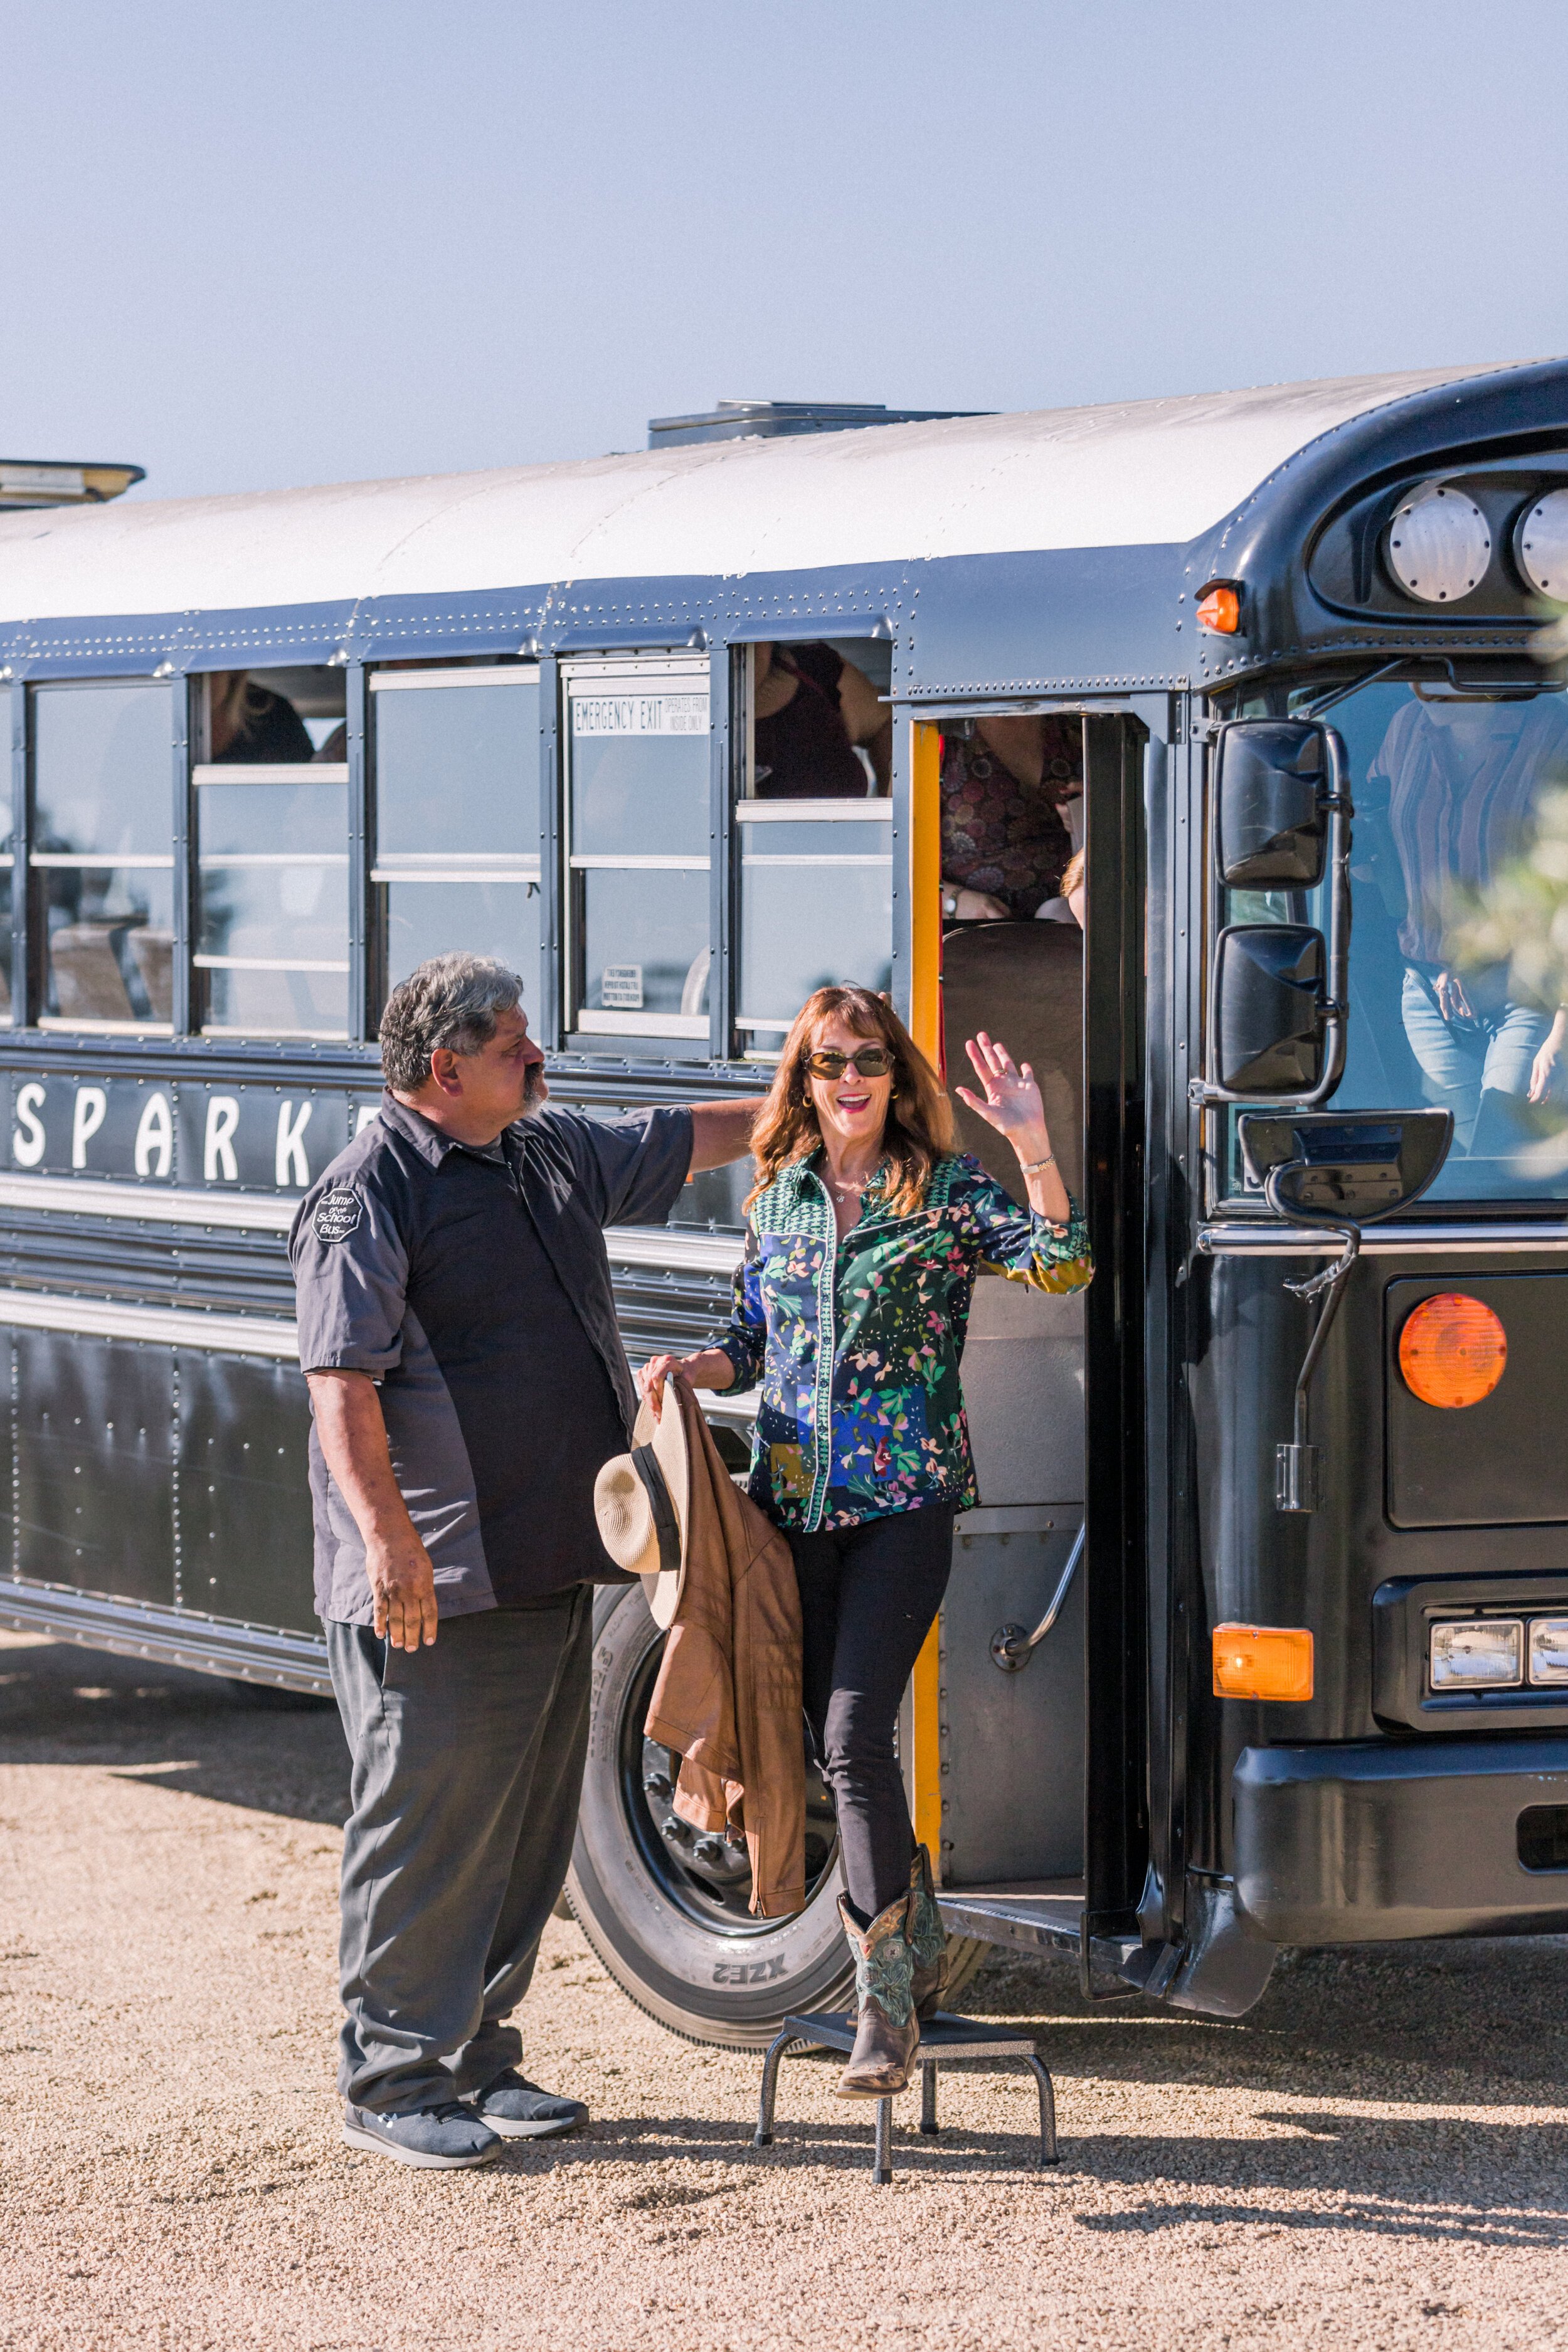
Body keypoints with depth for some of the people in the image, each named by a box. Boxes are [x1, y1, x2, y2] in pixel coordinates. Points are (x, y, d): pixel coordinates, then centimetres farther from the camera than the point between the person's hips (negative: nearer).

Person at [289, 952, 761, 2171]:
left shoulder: (553, 1155, 14)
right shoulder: (371, 1194, -12)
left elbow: (687, 1139, 31)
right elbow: (342, 1382, -19)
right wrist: (387, 1537, -27)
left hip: (549, 1569, 9)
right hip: (434, 1588, -9)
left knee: (529, 1829, 12)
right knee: (429, 1827, -4)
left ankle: (478, 2057, 22)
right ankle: (393, 2081, 4)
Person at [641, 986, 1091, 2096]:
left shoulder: (945, 1192, -2)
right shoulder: (778, 1196, 11)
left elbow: (1061, 1265, -17)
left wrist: (1030, 1141, -26)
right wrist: (694, 1367, 0)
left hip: (904, 1500, -5)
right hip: (795, 1495, 5)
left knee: (853, 1739, -15)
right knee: (833, 1741, 9)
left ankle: (886, 1995, -8)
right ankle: (917, 1929, 30)